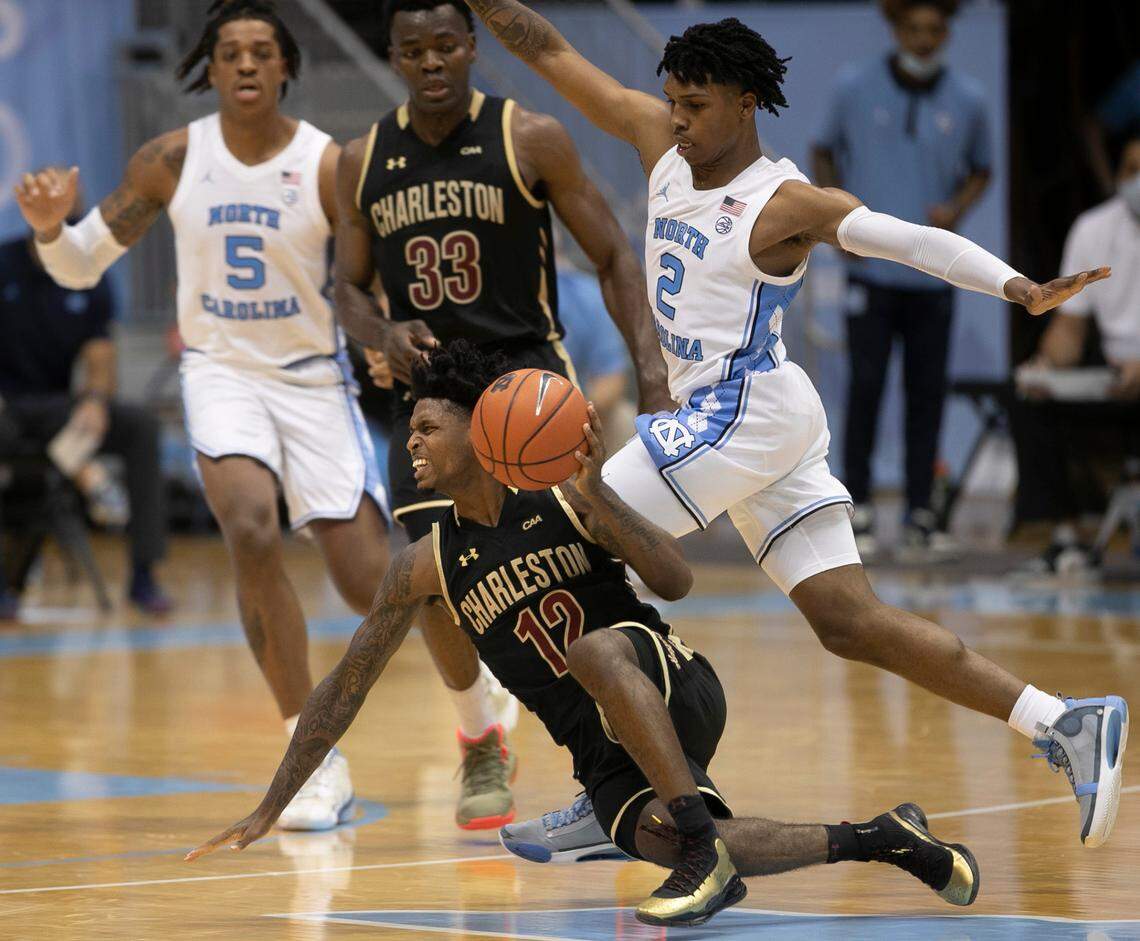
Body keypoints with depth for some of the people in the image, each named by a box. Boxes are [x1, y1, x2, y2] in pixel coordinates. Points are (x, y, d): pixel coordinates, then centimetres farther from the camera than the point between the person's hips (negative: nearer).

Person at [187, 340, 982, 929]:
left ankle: (703, 847, -32)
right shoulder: (426, 567, 3)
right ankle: (877, 839, 0)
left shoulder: (564, 499, -6)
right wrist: (270, 810, 4)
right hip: (606, 752, 4)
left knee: (594, 649, -36)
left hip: (678, 694, -4)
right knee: (658, 838, -23)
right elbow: (345, 688, 6)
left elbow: (677, 580, -15)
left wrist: (594, 493, -26)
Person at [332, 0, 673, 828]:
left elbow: (613, 256, -3)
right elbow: (349, 289, 11)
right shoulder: (364, 162, 4)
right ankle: (482, 741, 19)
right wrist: (383, 334, -13)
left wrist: (650, 364, -16)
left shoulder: (530, 139, -7)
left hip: (524, 364, -3)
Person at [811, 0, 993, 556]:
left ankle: (920, 516, 8)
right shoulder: (856, 89, 0)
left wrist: (957, 209, -4)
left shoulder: (967, 102, 3)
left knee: (927, 393, 2)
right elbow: (824, 152, 13)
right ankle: (857, 510, 3)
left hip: (933, 274, 2)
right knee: (865, 387, -5)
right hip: (872, 268, -1)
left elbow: (981, 170, 16)